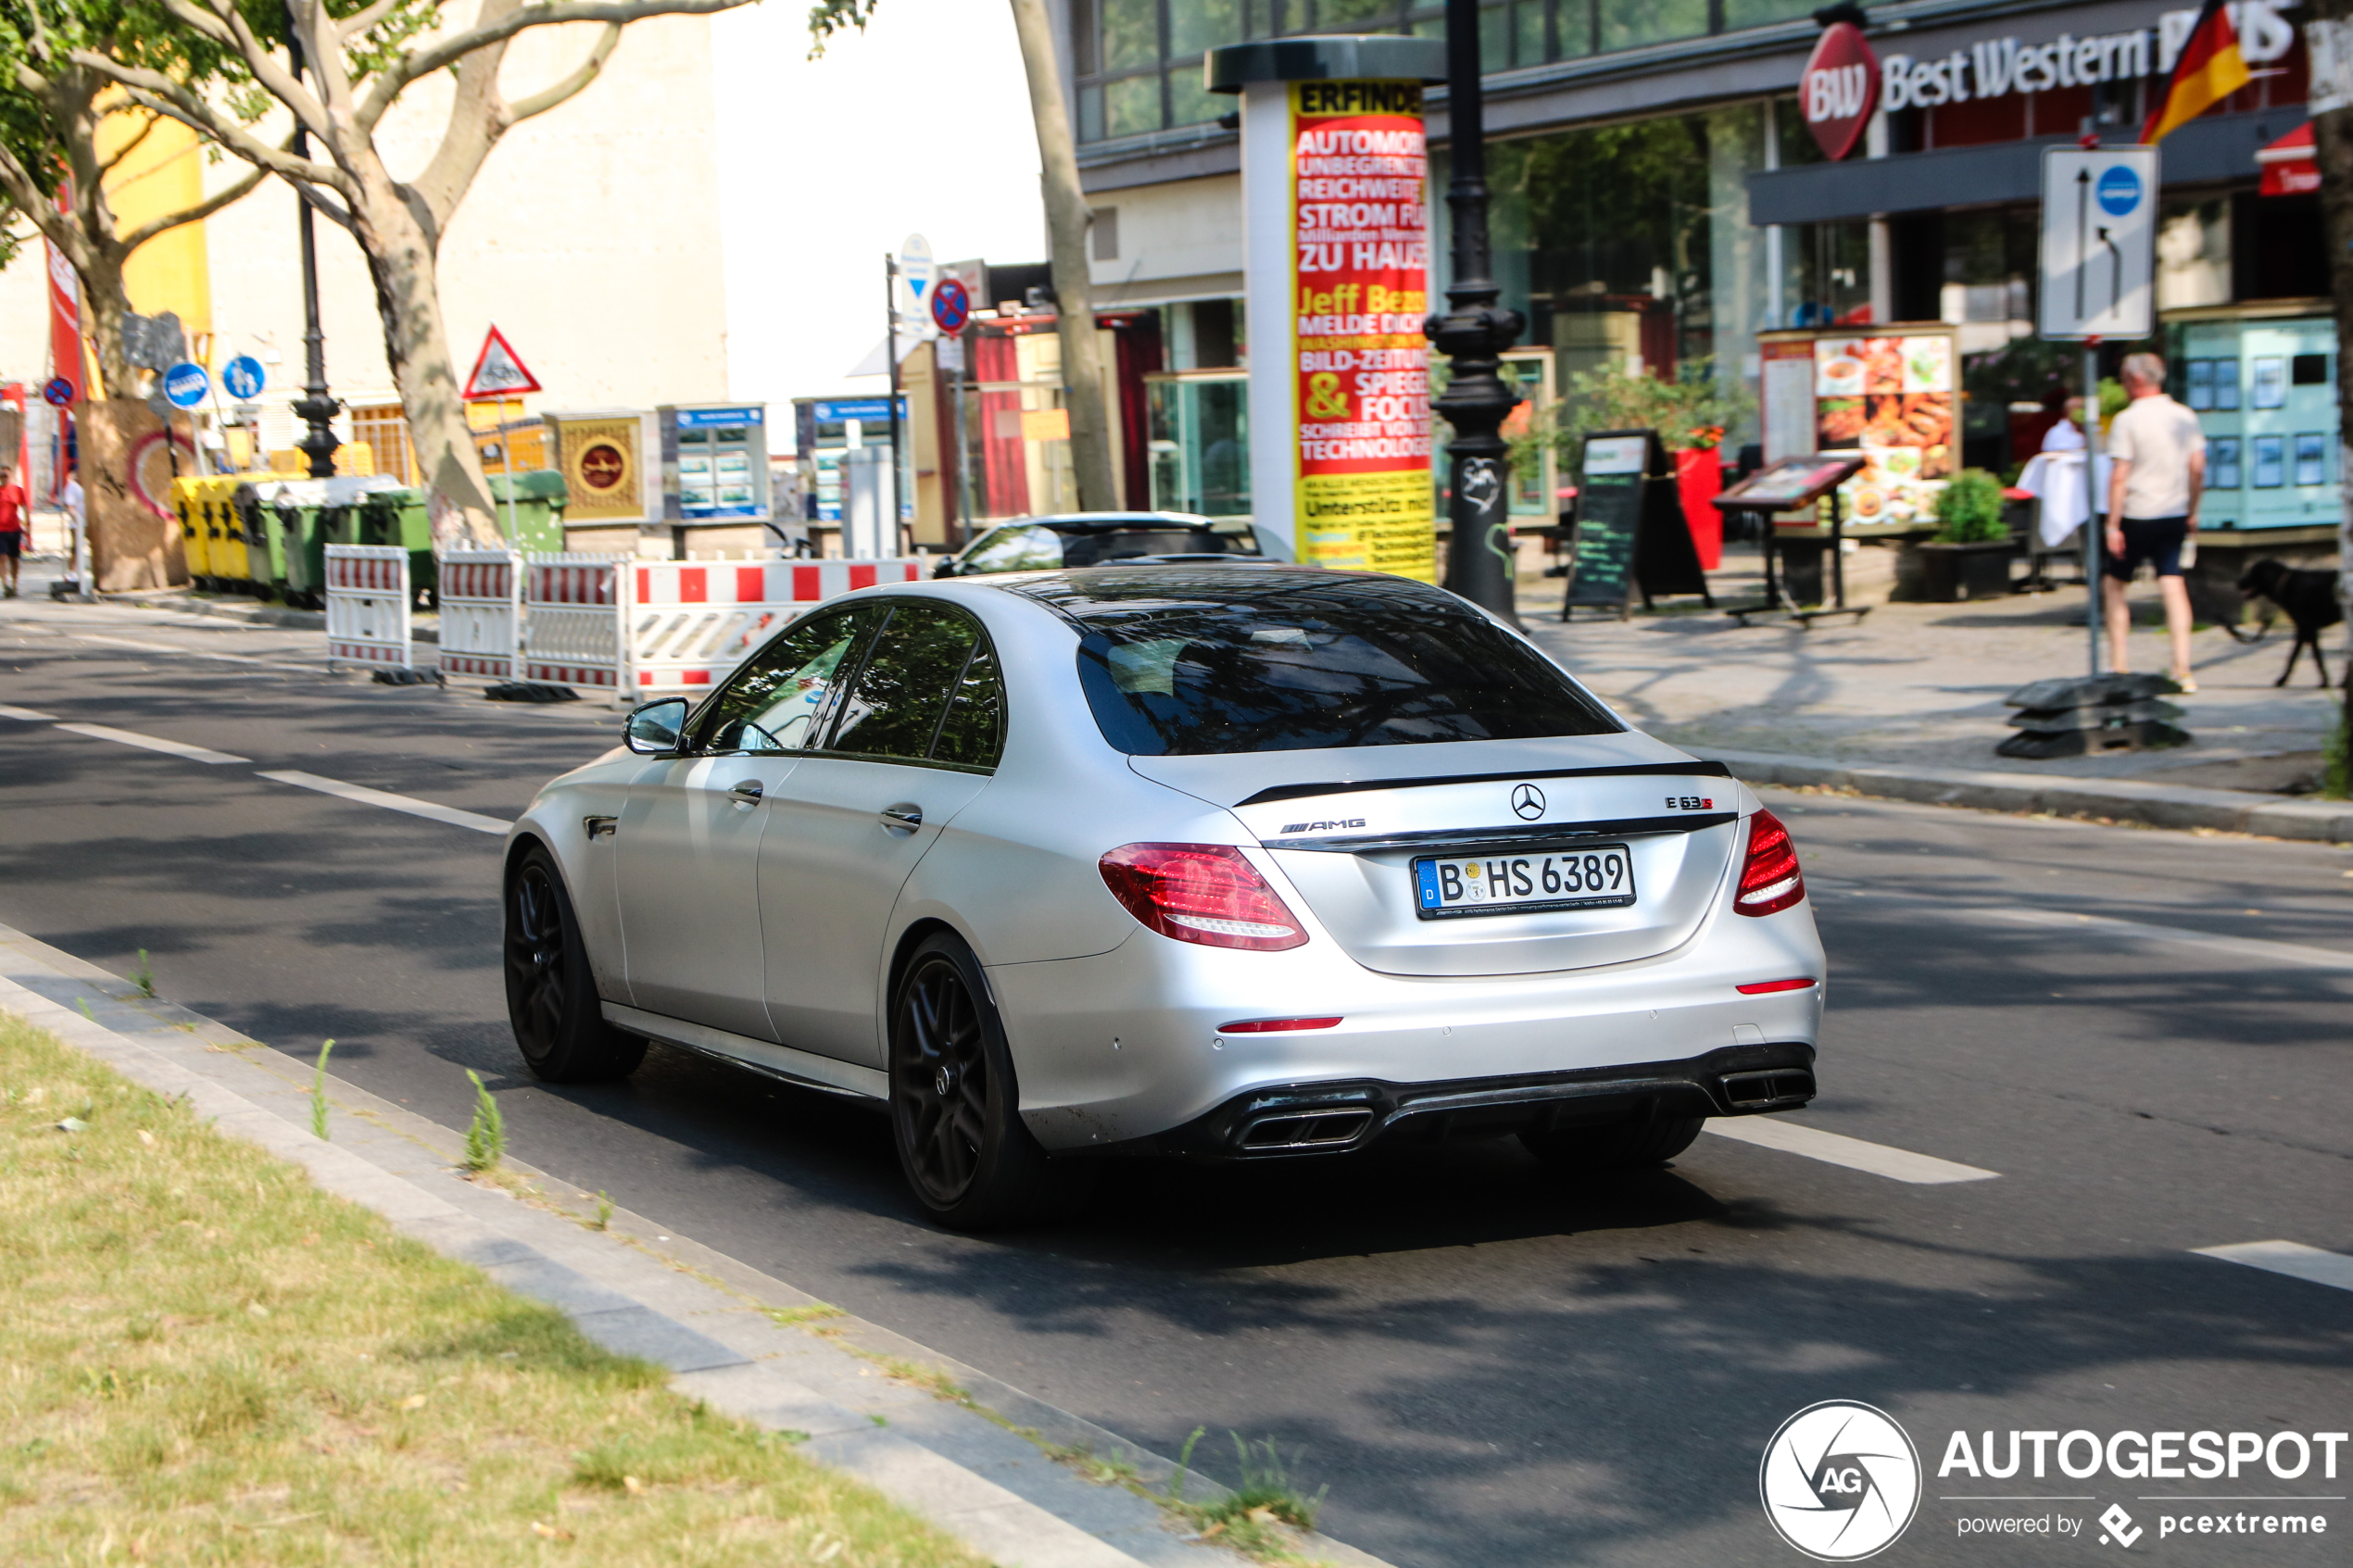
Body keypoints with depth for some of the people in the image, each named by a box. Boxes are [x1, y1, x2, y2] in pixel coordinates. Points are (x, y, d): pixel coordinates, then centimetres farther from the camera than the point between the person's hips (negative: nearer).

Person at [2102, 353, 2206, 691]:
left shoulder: (2127, 420, -10)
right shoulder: (2186, 417, 6)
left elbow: (2119, 476, -14)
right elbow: (2198, 469, 6)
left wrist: (2113, 525, -12)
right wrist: (2192, 514, 17)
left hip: (2137, 516, -4)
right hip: (2175, 515, 5)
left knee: (2114, 584, 10)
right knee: (2173, 586, 3)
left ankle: (2117, 666, 8)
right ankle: (2182, 669, -6)